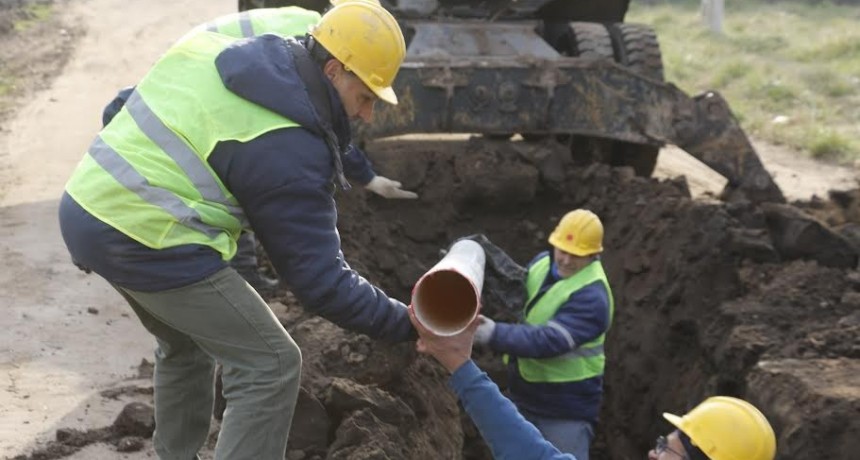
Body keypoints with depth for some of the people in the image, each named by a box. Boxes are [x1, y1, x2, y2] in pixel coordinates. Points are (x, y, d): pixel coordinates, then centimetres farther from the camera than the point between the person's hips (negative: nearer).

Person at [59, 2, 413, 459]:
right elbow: (321, 279, -14)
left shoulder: (210, 48, 8)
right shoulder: (287, 148, -16)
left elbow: (121, 108, 22)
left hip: (87, 205, 9)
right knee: (270, 366, -1)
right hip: (146, 243, -9)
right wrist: (410, 325, -8)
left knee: (185, 344, 30)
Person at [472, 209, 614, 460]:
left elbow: (548, 340, -35)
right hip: (525, 396, 8)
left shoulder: (592, 296, -26)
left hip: (566, 407, -8)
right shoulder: (542, 262, 0)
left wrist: (496, 334, -42)